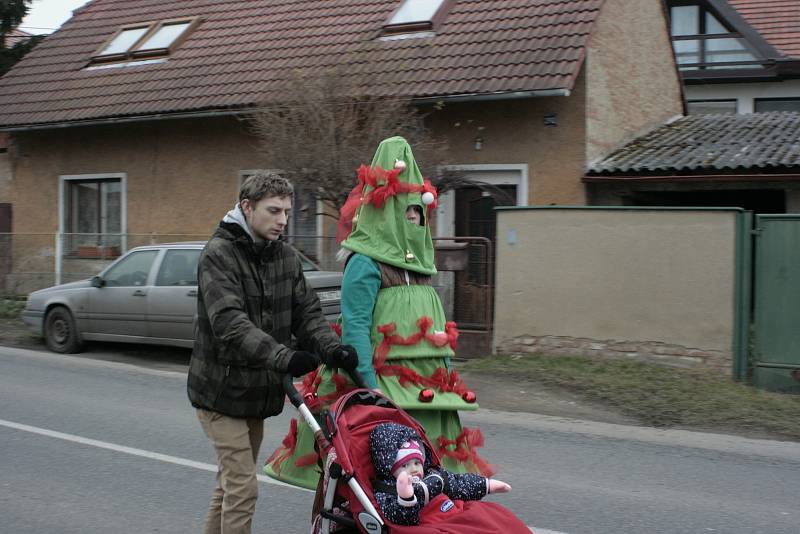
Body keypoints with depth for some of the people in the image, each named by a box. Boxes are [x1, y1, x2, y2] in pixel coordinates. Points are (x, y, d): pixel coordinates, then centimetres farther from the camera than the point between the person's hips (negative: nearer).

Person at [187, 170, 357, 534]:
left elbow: (307, 312, 1)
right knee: (242, 486, -9)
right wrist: (284, 357, -41)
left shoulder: (285, 256, 6)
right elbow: (229, 322, -29)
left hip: (259, 391, 7)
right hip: (223, 391, -7)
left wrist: (332, 348, -19)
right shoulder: (219, 254, -16)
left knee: (231, 483, 18)